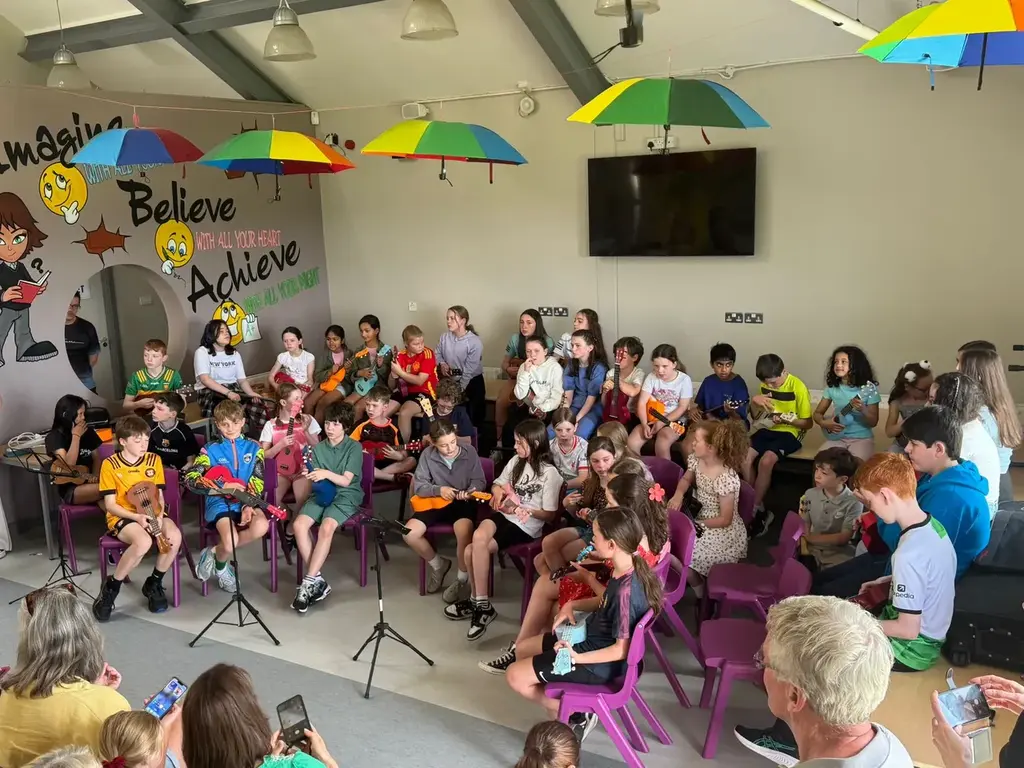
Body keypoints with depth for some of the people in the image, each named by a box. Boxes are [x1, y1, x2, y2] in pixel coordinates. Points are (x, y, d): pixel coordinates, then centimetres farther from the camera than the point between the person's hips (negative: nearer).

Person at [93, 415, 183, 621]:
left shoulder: (154, 460, 4)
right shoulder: (110, 465, -7)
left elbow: (159, 496, 6)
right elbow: (110, 505, -7)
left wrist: (159, 516, -14)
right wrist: (137, 517, -21)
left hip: (150, 514, 4)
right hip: (122, 516, -4)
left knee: (174, 537, -28)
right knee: (143, 542, -37)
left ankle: (154, 583, -2)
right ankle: (110, 588, -11)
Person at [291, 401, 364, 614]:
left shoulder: (354, 447, -3)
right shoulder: (318, 448, 10)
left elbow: (346, 481, -11)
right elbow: (316, 481, 6)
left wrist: (327, 474, -28)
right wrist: (309, 477, -16)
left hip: (346, 495, -4)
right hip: (321, 493, 4)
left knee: (327, 527, -32)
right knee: (300, 524, -23)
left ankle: (309, 581, -25)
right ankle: (317, 579, -17)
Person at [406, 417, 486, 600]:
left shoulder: (469, 451, -8)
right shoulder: (427, 454, -5)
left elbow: (479, 481, -2)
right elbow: (418, 486, -2)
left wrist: (470, 492, -24)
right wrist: (439, 490, -19)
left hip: (463, 503, -3)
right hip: (436, 502, 3)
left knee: (464, 531, -35)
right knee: (409, 533, -19)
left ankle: (462, 579, -9)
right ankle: (438, 564, 11)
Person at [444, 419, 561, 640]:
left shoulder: (549, 474, -11)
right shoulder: (516, 461, 9)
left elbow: (549, 515, -10)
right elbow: (497, 484, 21)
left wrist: (521, 509, -20)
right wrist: (498, 491, -2)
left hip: (526, 526, -6)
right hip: (504, 515, 6)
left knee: (475, 550, -23)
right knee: (478, 536, -26)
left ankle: (480, 603, -1)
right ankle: (478, 601, -5)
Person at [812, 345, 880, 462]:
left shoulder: (868, 389, -6)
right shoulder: (832, 387, 2)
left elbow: (873, 422, -4)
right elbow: (817, 413, 9)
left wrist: (862, 410, -24)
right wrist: (824, 423, -12)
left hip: (862, 438, -2)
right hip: (837, 436, 3)